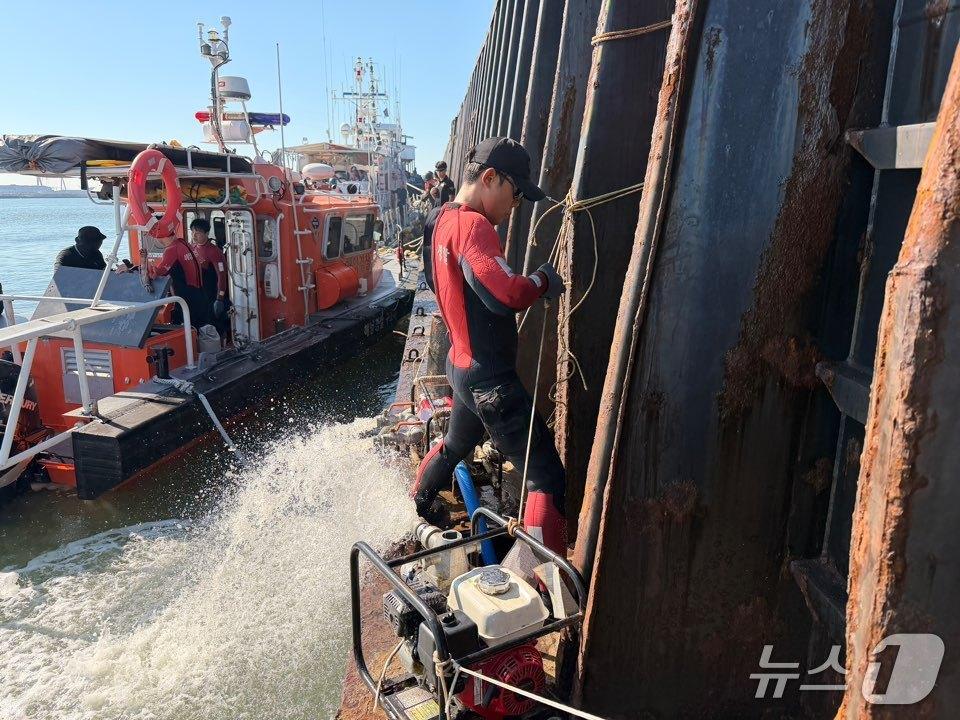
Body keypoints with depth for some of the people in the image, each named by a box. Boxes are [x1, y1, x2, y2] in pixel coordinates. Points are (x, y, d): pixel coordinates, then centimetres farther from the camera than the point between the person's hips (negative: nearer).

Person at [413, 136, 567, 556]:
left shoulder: (441, 219, 8)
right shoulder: (471, 225, -21)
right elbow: (505, 295, -32)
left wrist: (529, 285, 3)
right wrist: (542, 280, -14)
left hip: (463, 365, 10)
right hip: (491, 378, -10)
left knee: (455, 445, 34)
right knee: (546, 477, -5)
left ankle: (416, 511, 55)